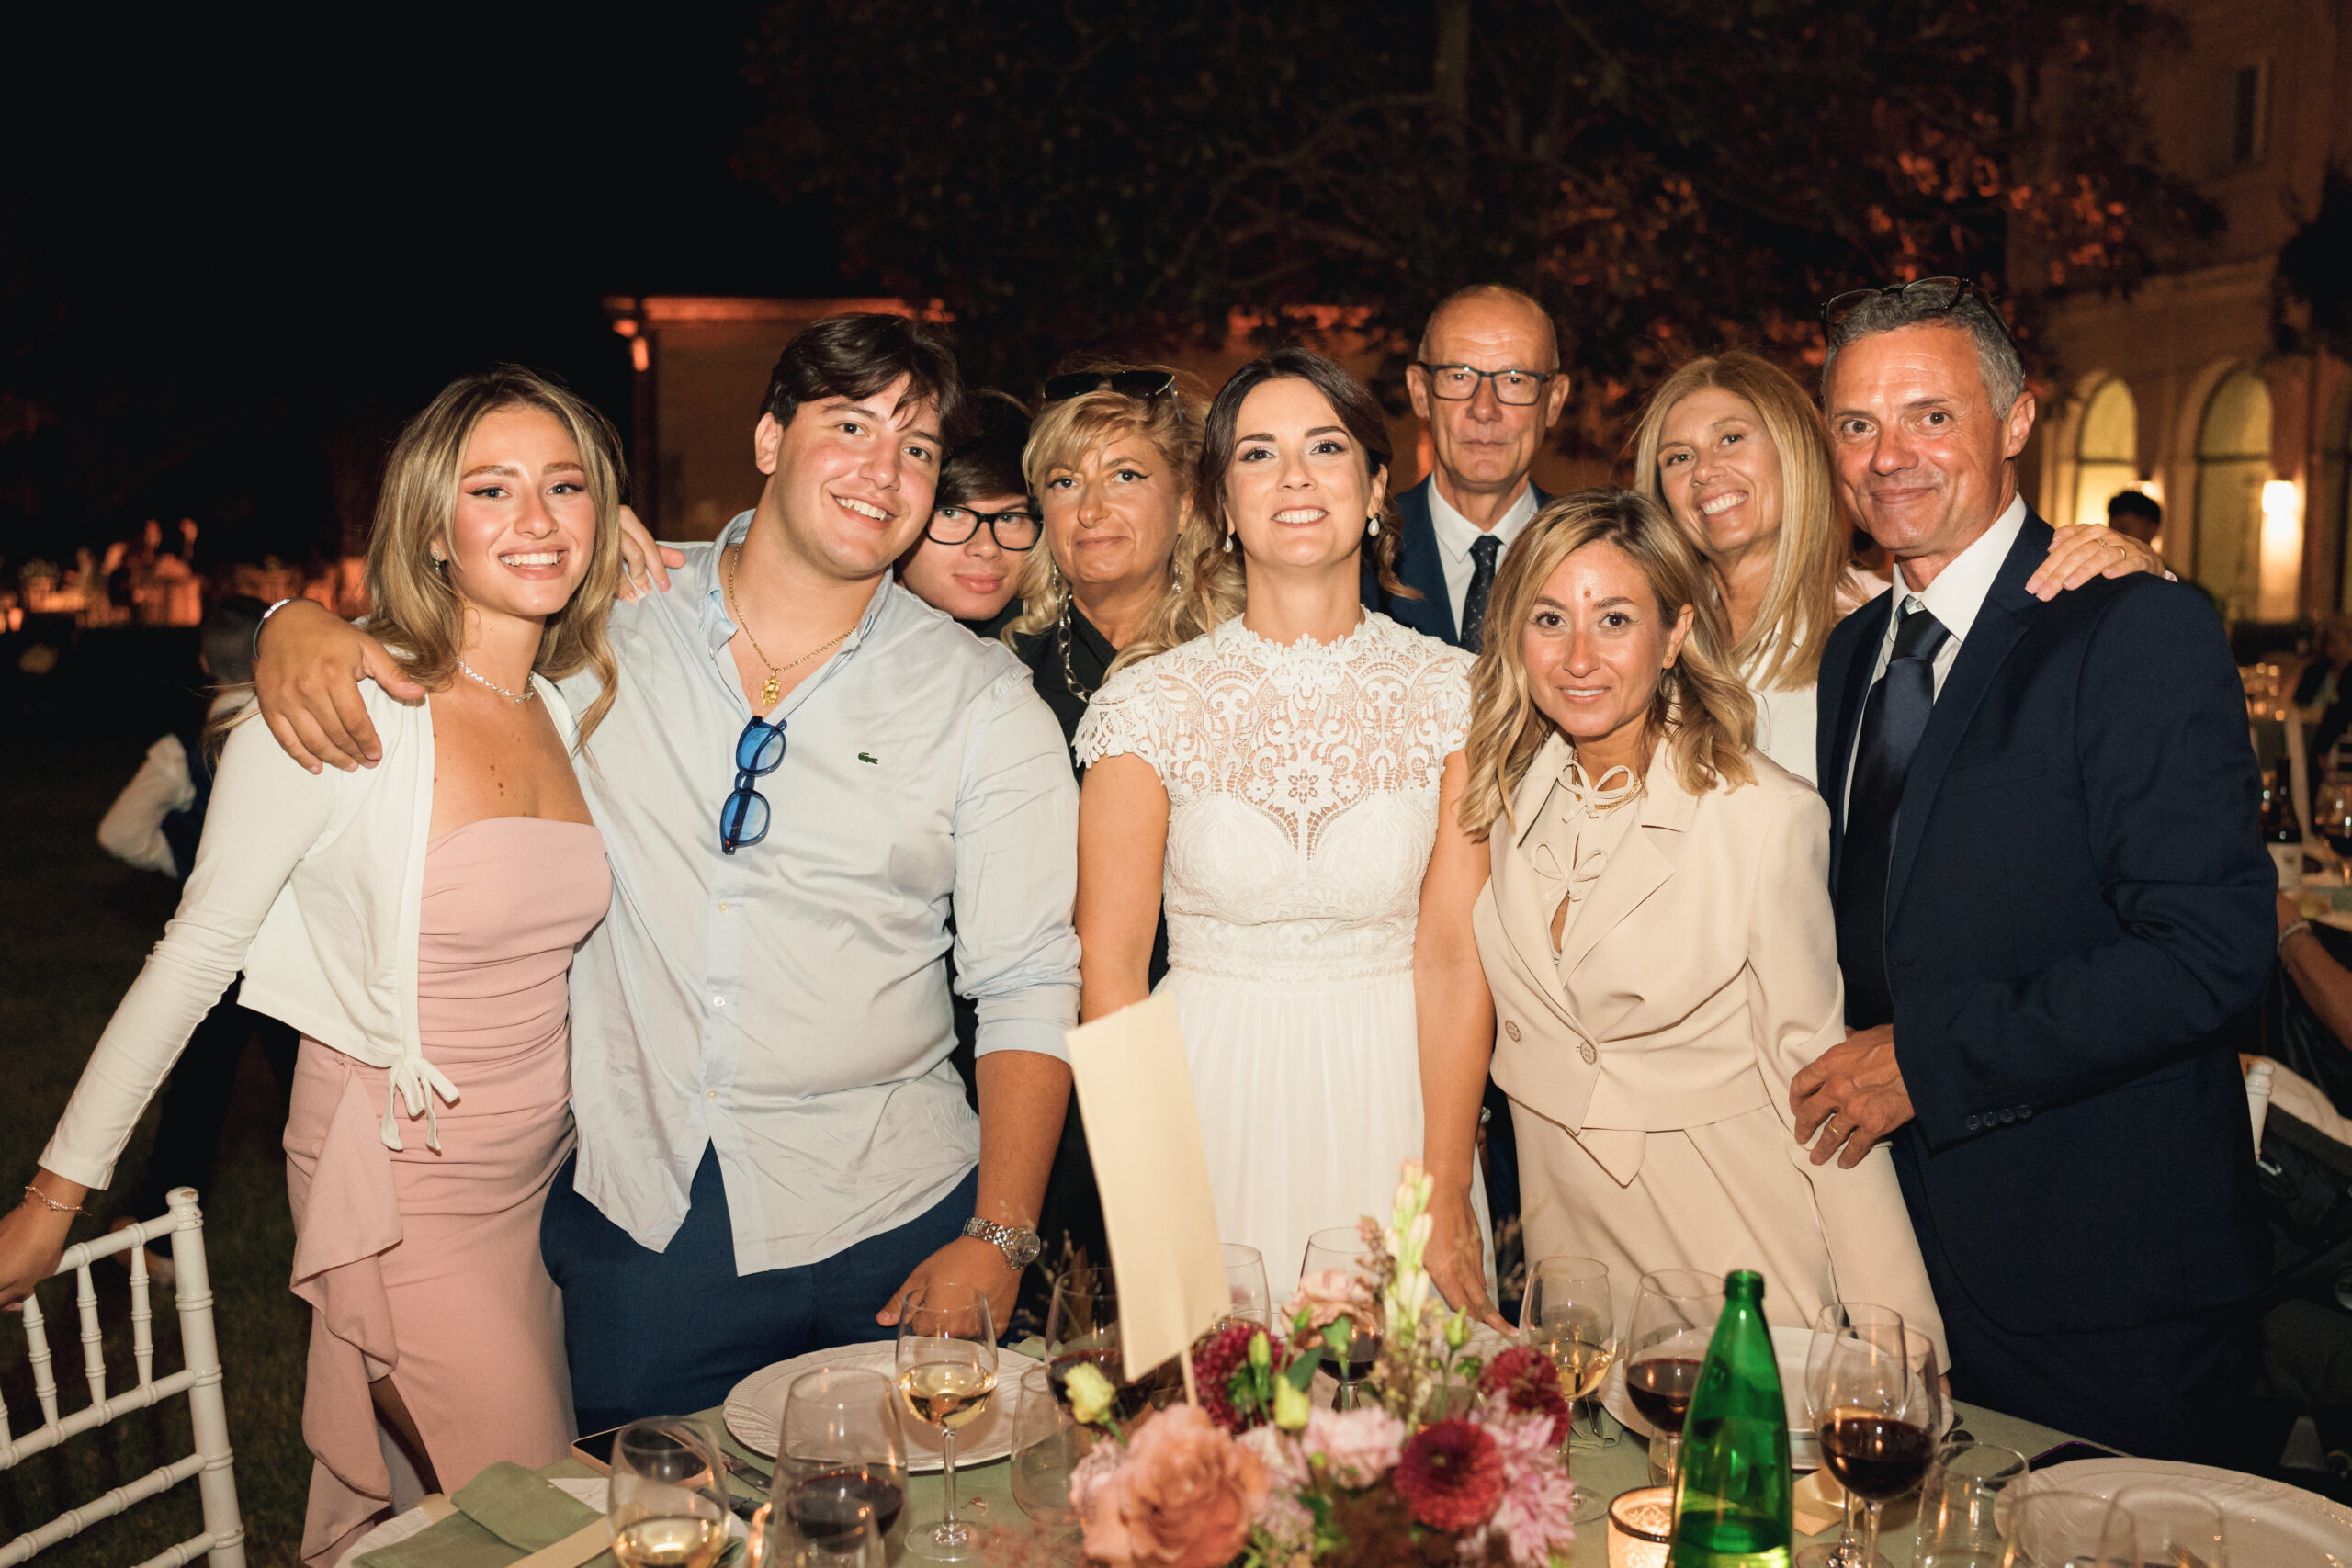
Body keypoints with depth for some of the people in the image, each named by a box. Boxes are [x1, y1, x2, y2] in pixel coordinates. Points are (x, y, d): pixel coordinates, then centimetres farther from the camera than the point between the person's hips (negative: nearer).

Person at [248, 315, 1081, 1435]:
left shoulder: (983, 699, -4)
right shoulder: (607, 617, 0)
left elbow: (1029, 984, -5)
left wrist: (998, 1240, -13)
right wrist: (299, 622, -10)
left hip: (884, 1231, 0)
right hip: (628, 1215, 1)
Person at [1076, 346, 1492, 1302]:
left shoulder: (1450, 694, -2)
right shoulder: (1151, 702, -4)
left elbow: (1454, 957, -4)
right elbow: (1110, 968, -3)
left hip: (1389, 1099, 1)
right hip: (1210, 1103, 0)